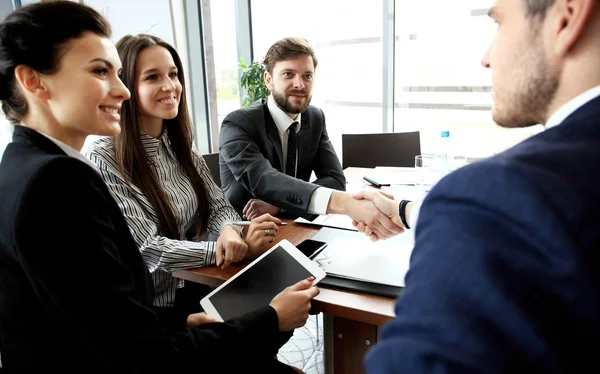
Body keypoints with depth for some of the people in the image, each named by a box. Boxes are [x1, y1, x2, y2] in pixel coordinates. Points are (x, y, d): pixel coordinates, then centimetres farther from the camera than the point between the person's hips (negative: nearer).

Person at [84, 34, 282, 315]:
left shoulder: (181, 148, 5)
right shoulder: (101, 160, -17)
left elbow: (218, 207, 5)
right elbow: (147, 249, -20)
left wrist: (230, 231, -19)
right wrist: (237, 250, -26)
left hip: (191, 289, 6)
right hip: (145, 312, -6)